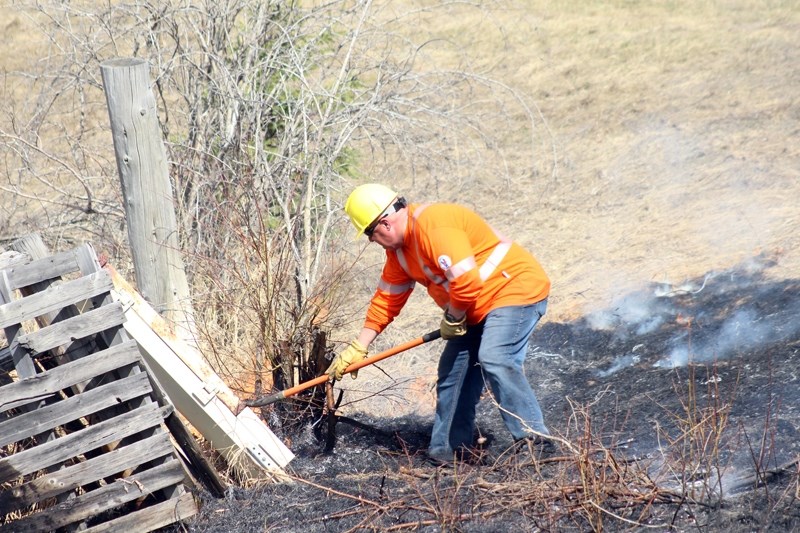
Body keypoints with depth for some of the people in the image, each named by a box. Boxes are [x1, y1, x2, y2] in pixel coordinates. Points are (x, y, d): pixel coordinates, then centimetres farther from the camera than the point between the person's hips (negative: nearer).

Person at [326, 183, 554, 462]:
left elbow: (466, 283, -30)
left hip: (516, 290, -10)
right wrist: (358, 347, 14)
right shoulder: (399, 248, 8)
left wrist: (452, 320, -11)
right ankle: (447, 451, 16)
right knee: (452, 369, 8)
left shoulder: (433, 226, -25)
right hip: (476, 309, 11)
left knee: (496, 361, -27)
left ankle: (536, 441, -25)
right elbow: (386, 298, 15)